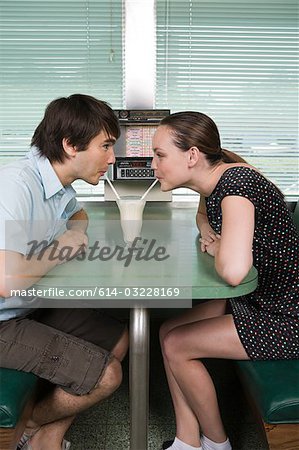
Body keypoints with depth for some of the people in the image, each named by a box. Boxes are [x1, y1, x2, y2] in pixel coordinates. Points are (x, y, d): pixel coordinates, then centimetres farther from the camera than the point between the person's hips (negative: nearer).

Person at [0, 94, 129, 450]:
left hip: (33, 305, 9)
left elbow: (76, 215, 25)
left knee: (117, 341, 13)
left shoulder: (57, 180, 0)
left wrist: (78, 229, 1)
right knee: (106, 376, -9)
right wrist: (63, 246, -20)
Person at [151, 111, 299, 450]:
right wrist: (207, 233, 3)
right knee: (169, 331, 5)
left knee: (175, 345, -6)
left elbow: (233, 272, -40)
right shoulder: (211, 181, 1)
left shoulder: (235, 181, -26)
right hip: (258, 300, 9)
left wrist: (215, 250, -17)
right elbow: (204, 214, 26)